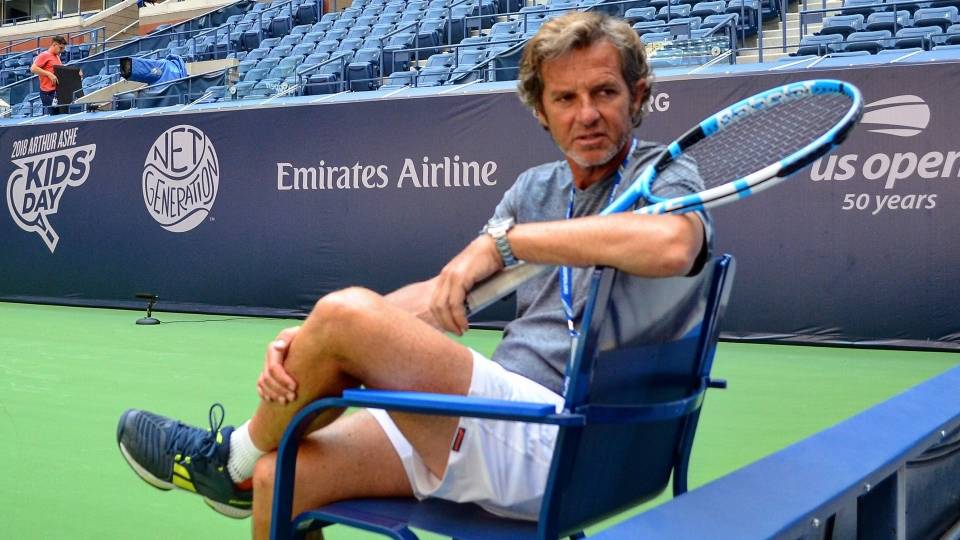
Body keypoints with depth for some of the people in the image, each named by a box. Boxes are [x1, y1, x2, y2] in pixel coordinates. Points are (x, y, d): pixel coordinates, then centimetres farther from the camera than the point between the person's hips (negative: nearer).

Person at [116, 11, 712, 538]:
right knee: (280, 475, -4)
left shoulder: (663, 173, -4)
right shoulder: (535, 188, 16)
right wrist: (310, 342, -6)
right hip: (495, 426, 7)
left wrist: (507, 239, -20)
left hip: (556, 450, -7)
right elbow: (447, 292, 9)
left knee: (347, 310, -22)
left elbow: (673, 245, -30)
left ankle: (231, 458, 6)